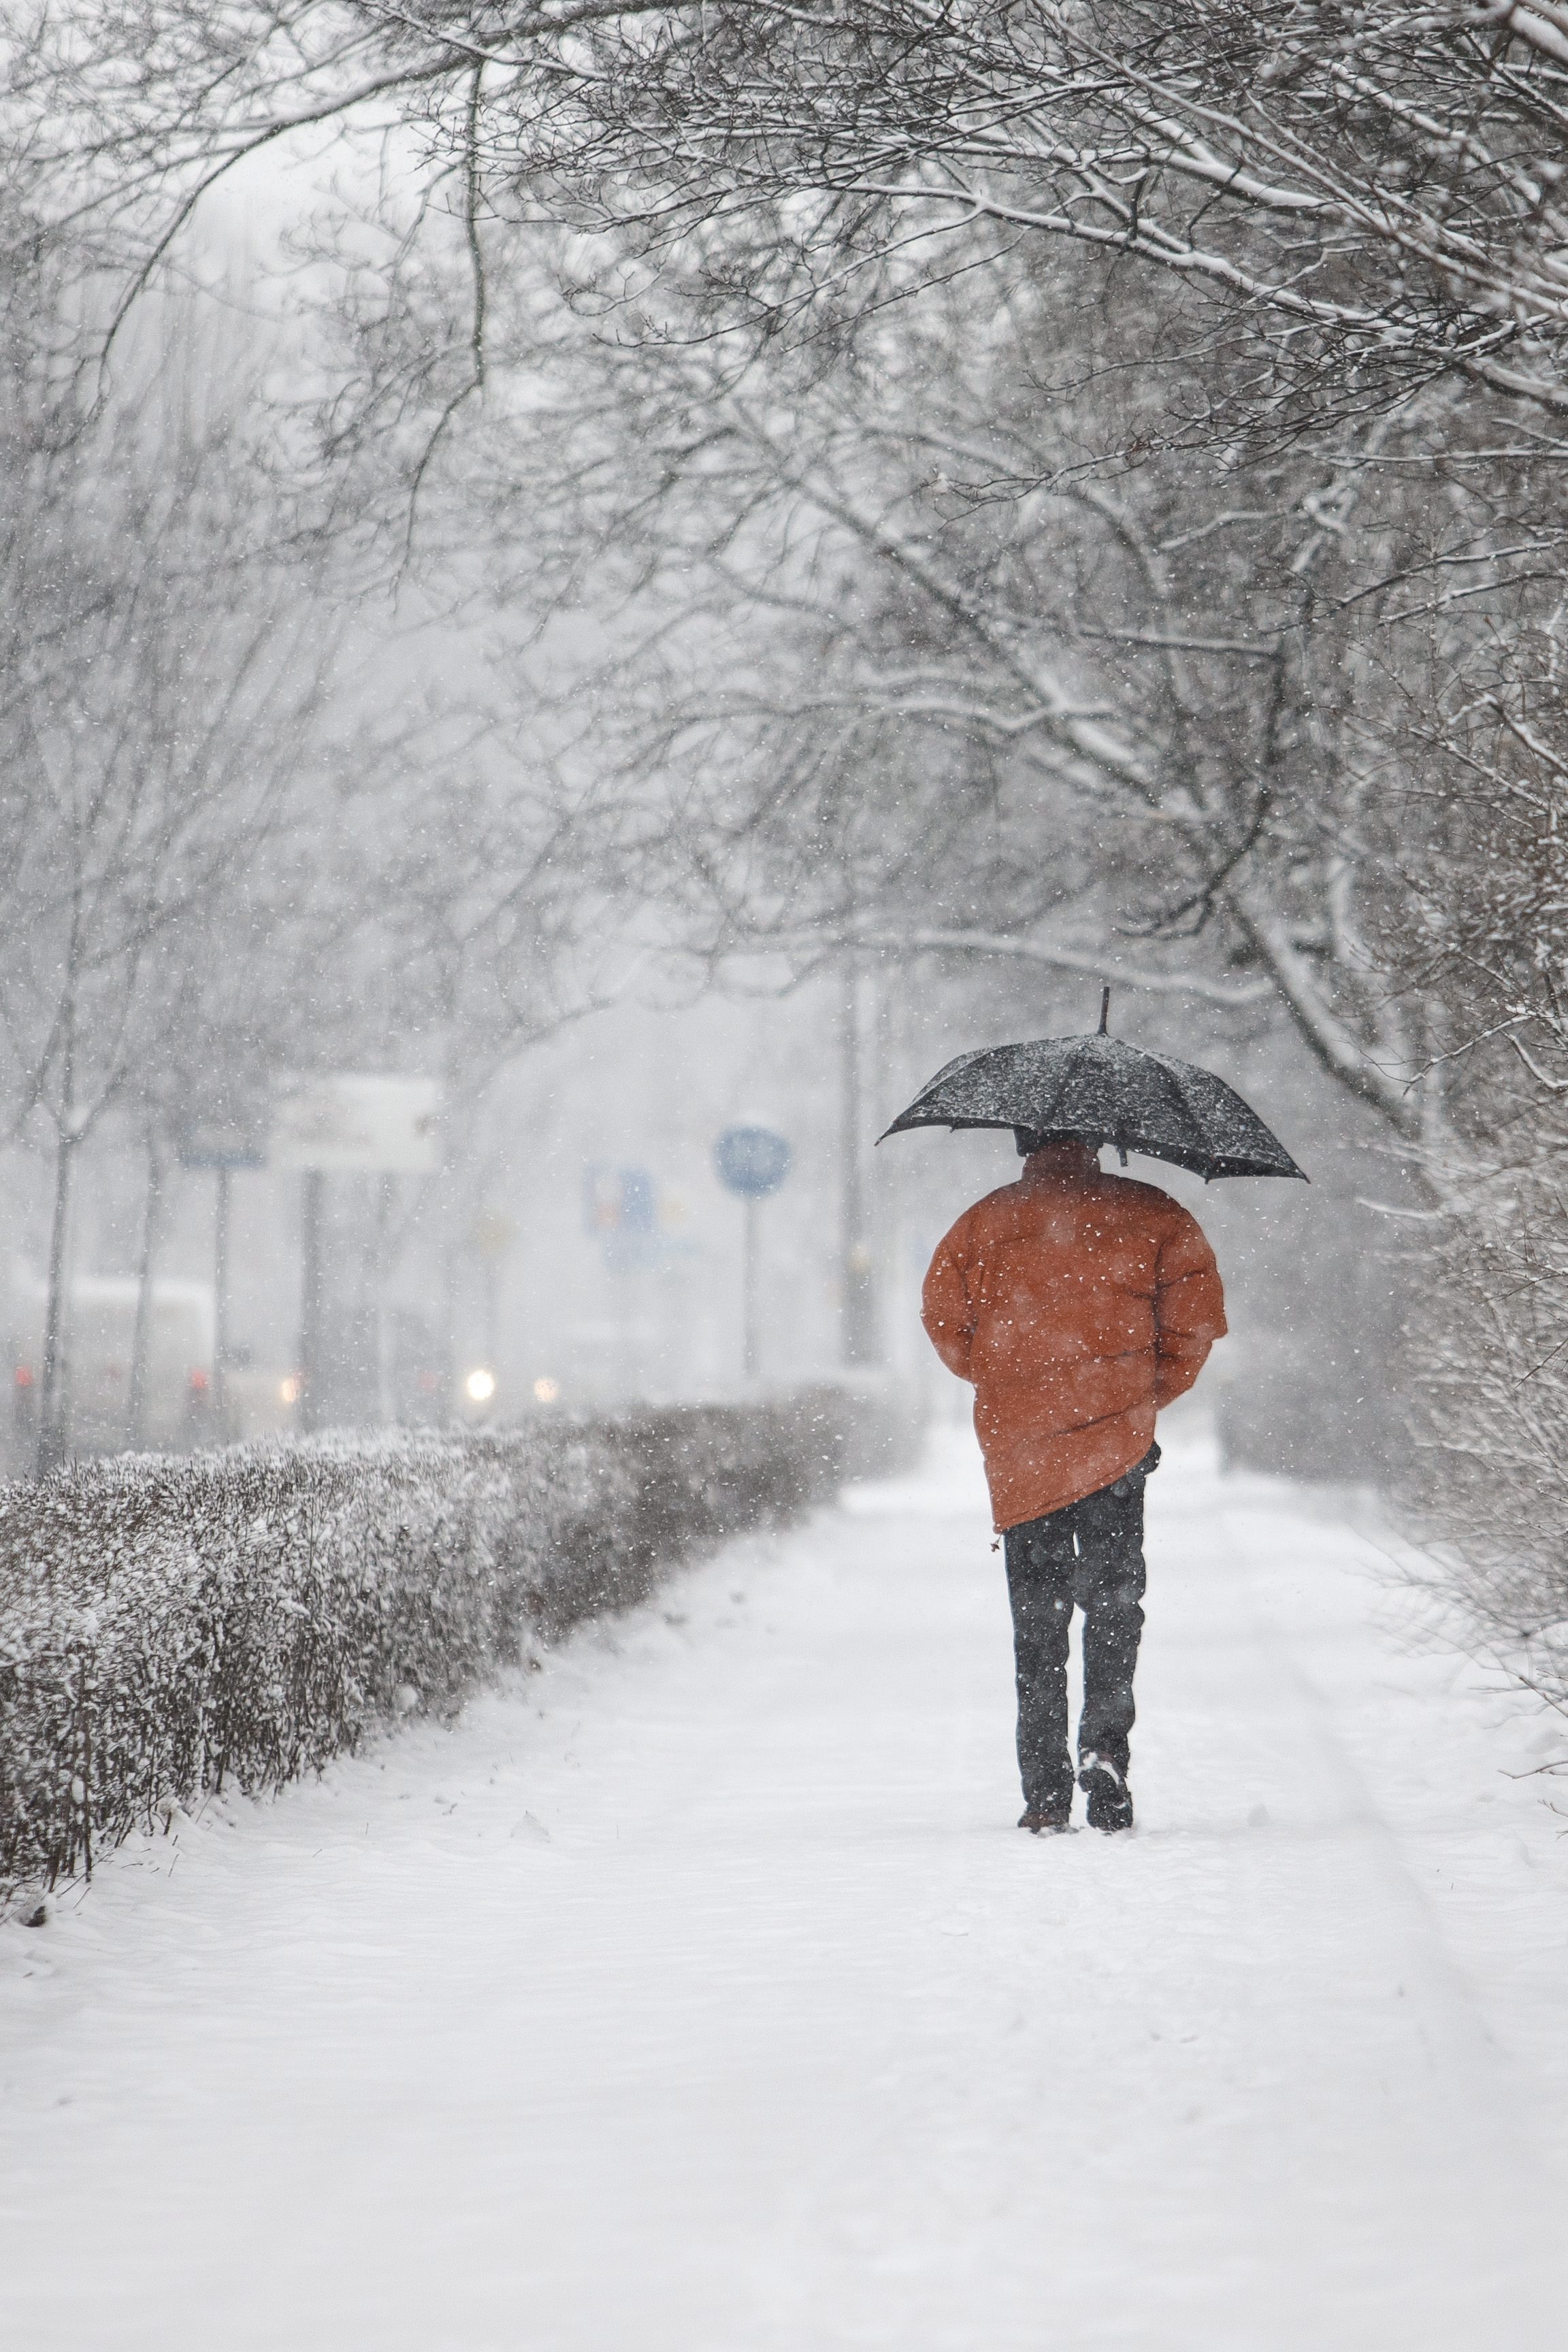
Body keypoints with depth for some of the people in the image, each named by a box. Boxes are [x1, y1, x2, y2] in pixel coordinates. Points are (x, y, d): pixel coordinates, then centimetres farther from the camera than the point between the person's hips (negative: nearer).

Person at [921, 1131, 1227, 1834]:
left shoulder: (985, 1222, 6)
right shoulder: (1150, 1214, 4)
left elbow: (943, 1314, 4)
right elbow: (1195, 1303, -2)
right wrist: (1161, 1382, 11)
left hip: (1019, 1446, 1)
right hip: (1117, 1434, -1)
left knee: (1037, 1617, 7)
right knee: (1114, 1599, 6)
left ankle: (1045, 1792, 2)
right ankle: (1104, 1747, -15)